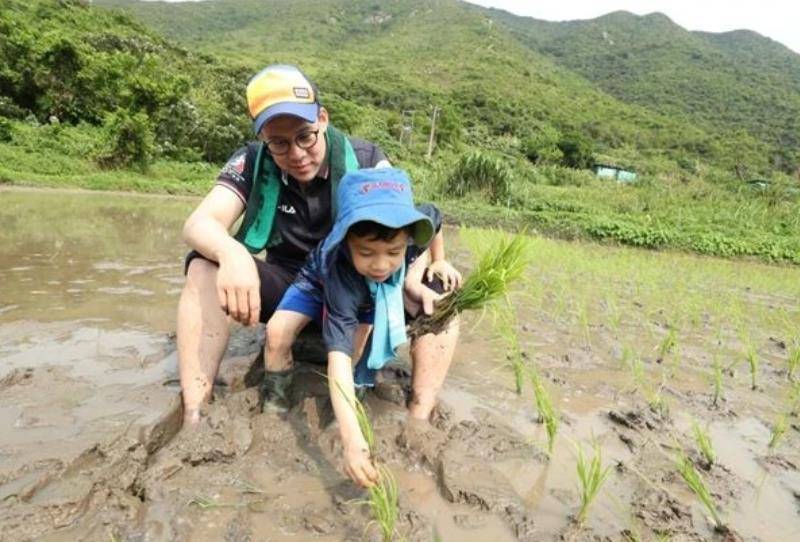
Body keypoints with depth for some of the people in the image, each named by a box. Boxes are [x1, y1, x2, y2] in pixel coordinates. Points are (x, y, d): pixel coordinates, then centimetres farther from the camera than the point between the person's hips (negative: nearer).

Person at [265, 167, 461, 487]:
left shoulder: (415, 225, -36)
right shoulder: (340, 274, -46)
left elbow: (435, 220, -9)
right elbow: (338, 355, -52)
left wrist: (415, 279, -23)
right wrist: (352, 441, -63)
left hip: (389, 291, 4)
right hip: (323, 283, -4)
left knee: (443, 313, -19)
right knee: (278, 332, -26)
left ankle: (419, 417, -9)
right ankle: (275, 404, 5)